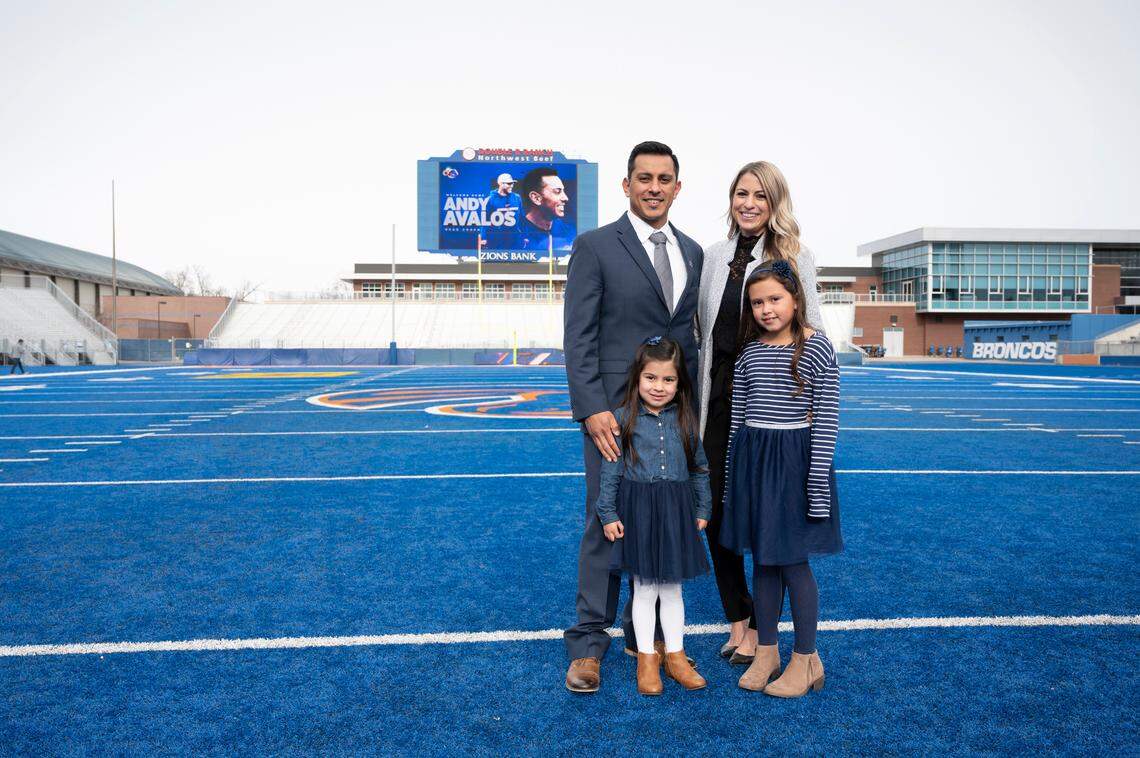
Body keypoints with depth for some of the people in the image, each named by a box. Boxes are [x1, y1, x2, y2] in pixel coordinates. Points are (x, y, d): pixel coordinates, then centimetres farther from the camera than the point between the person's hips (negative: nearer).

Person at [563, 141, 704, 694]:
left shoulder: (693, 252, 14)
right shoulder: (594, 247, -2)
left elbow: (694, 334, 16)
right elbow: (578, 337, -7)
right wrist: (592, 410, -16)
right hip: (616, 412, -5)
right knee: (607, 523, 0)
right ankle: (588, 643, 14)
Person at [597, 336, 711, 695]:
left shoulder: (684, 420, 2)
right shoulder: (624, 418, -7)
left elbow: (699, 467, 10)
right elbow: (610, 469, -5)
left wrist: (702, 510, 10)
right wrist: (608, 514, -7)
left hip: (676, 511, 3)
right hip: (638, 511, -2)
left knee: (672, 588, 13)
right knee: (645, 588, 8)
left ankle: (676, 656, 27)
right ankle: (647, 658, 22)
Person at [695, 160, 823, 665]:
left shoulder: (796, 259, -3)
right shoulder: (713, 256, 7)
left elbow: (812, 336, -3)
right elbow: (702, 332, 10)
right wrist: (696, 402, 7)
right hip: (718, 399, 4)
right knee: (716, 511, 9)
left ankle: (759, 626, 24)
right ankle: (736, 616, 29)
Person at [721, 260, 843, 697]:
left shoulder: (817, 347, -8)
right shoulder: (749, 351, 7)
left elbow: (826, 420, -9)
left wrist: (818, 482, -12)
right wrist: (733, 477, 13)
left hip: (793, 459, -5)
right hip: (750, 458, 5)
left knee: (793, 561, 2)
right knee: (762, 560, 13)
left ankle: (806, 659, 20)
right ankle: (766, 652, 27)